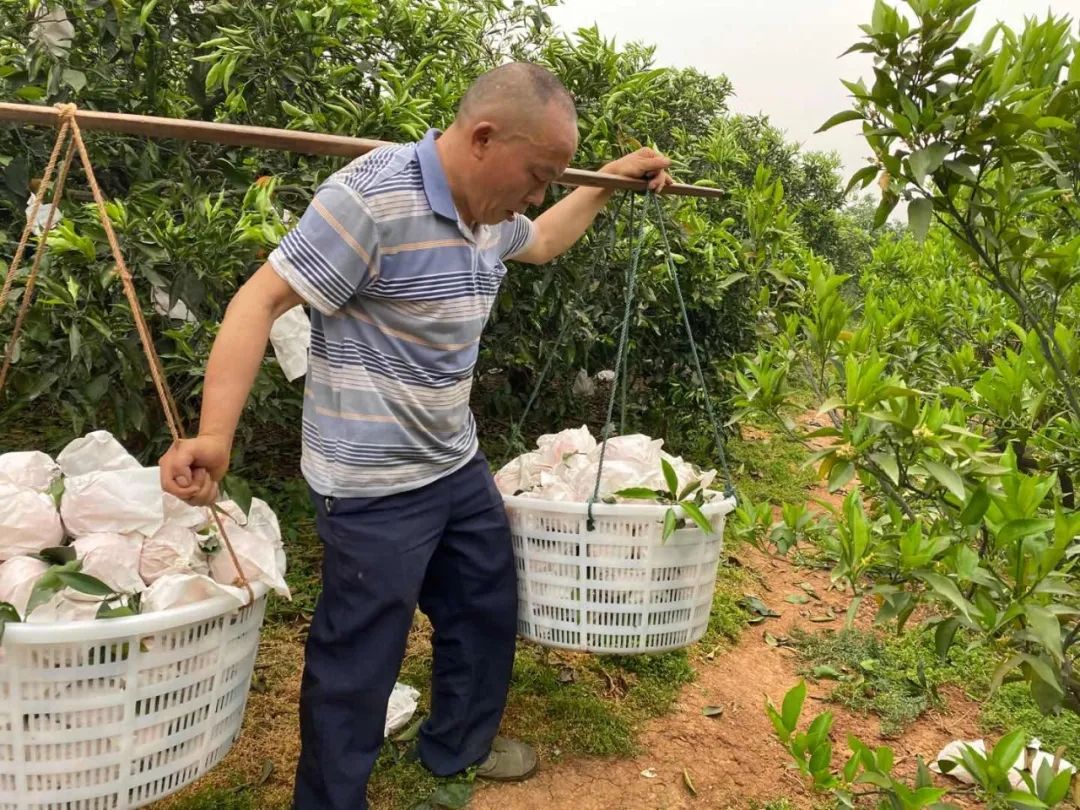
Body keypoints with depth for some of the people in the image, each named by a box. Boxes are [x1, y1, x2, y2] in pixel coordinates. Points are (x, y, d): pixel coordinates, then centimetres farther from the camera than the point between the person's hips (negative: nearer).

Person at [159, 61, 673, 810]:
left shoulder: (490, 211, 5)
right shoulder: (372, 198, -23)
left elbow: (541, 243, 28)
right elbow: (260, 301, -23)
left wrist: (610, 183, 25)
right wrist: (214, 435, -31)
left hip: (458, 465, 9)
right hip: (376, 485, -9)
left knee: (488, 607, 22)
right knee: (359, 659, 5)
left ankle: (459, 747, 45)